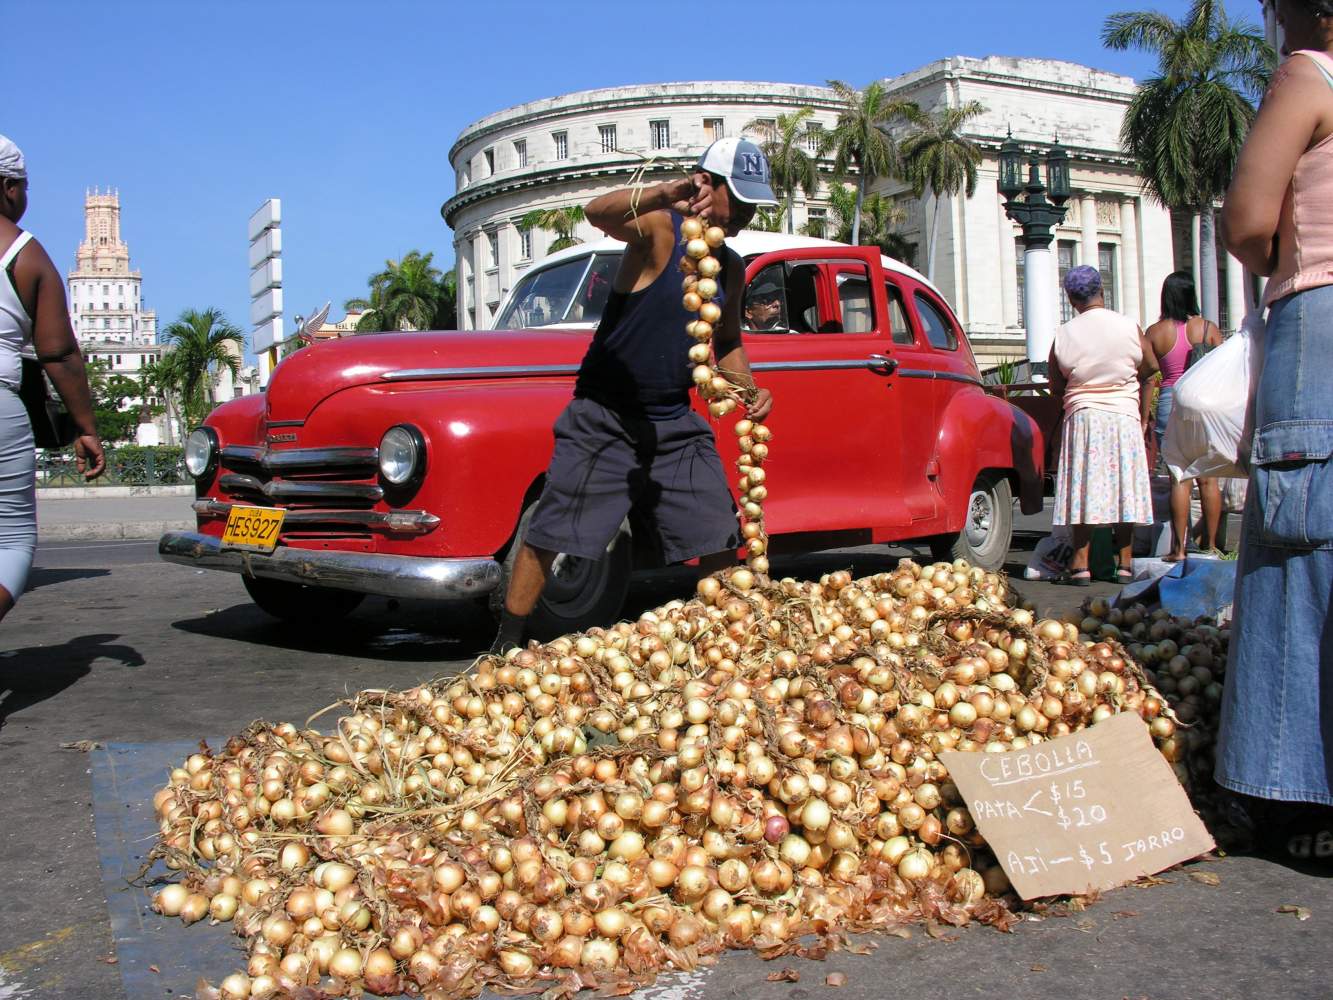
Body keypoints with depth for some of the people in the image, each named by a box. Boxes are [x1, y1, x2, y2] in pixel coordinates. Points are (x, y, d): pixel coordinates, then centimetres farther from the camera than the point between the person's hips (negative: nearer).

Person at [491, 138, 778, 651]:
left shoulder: (732, 267, 9)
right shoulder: (658, 229, -12)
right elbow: (598, 211, -34)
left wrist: (748, 390, 2)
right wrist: (663, 194, -53)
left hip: (676, 423, 6)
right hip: (604, 417, -6)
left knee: (721, 542, 4)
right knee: (547, 538, -3)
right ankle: (506, 648, 11)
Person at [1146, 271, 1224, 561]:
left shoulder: (1155, 332, -2)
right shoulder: (1208, 328, 1)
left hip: (1170, 403, -1)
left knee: (1180, 479, -1)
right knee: (1208, 478, 7)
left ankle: (1179, 548, -3)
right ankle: (1210, 545, 13)